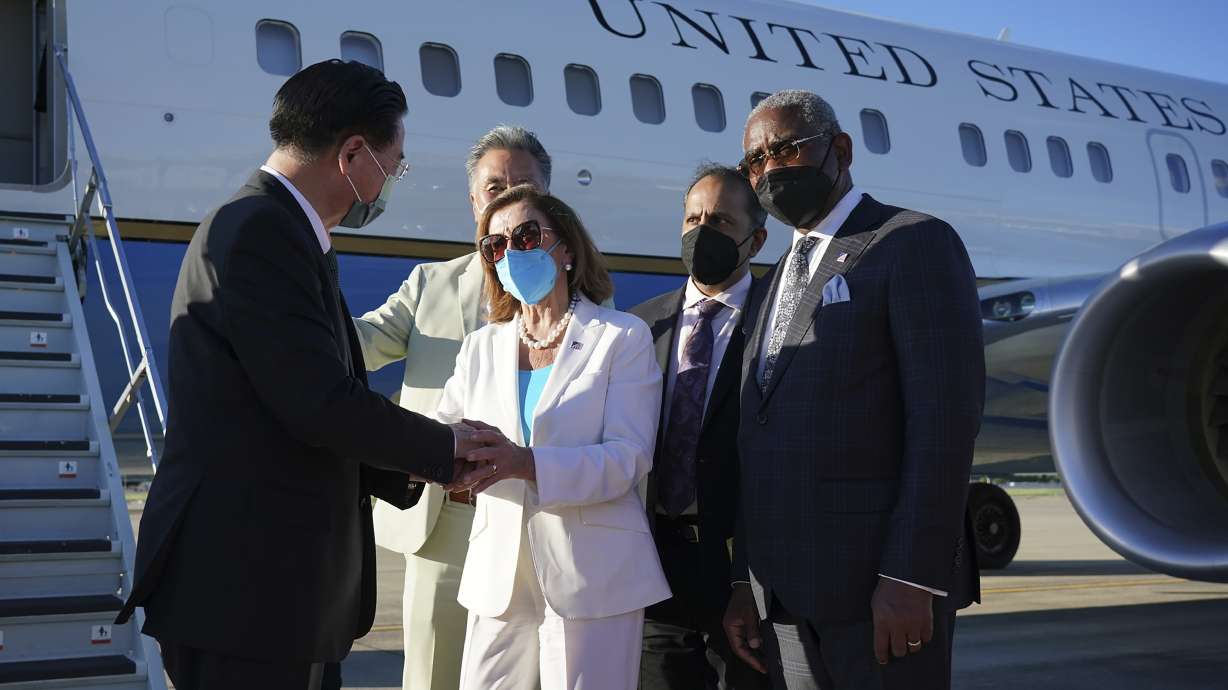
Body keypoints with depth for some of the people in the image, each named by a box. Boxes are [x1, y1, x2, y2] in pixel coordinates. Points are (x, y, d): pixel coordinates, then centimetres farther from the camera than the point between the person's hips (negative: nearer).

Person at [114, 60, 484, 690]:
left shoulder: (277, 229, 15)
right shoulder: (257, 230, -16)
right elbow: (321, 404, -20)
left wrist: (416, 474, 14)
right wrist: (448, 448, -5)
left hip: (276, 582, 10)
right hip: (242, 589, -10)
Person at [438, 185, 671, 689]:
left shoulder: (623, 338, 1)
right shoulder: (481, 347, 15)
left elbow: (628, 458, -11)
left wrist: (527, 463, -27)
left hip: (592, 576, -3)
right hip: (500, 574, 4)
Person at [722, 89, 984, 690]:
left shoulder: (915, 244, -3)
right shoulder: (771, 289, 21)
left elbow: (946, 415, -13)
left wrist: (911, 577, -19)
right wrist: (745, 581, 10)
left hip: (882, 579, -7)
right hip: (783, 593, 7)